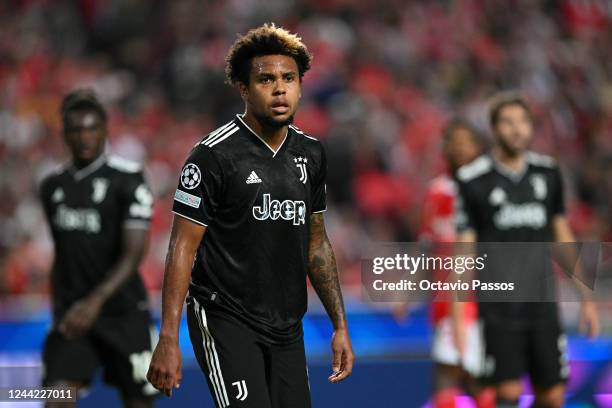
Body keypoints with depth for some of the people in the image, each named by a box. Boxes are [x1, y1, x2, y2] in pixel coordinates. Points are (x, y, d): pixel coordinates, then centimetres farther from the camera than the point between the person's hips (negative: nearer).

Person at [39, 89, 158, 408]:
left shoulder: (127, 180, -8)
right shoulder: (52, 187, 10)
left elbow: (133, 255, -17)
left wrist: (96, 301, -29)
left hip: (123, 313, -4)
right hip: (73, 315, 4)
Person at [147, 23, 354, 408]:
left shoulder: (310, 154, 9)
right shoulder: (216, 155, -10)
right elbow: (183, 247, -11)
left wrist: (340, 325, 14)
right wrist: (168, 340, -17)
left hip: (287, 328, 6)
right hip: (227, 321, -6)